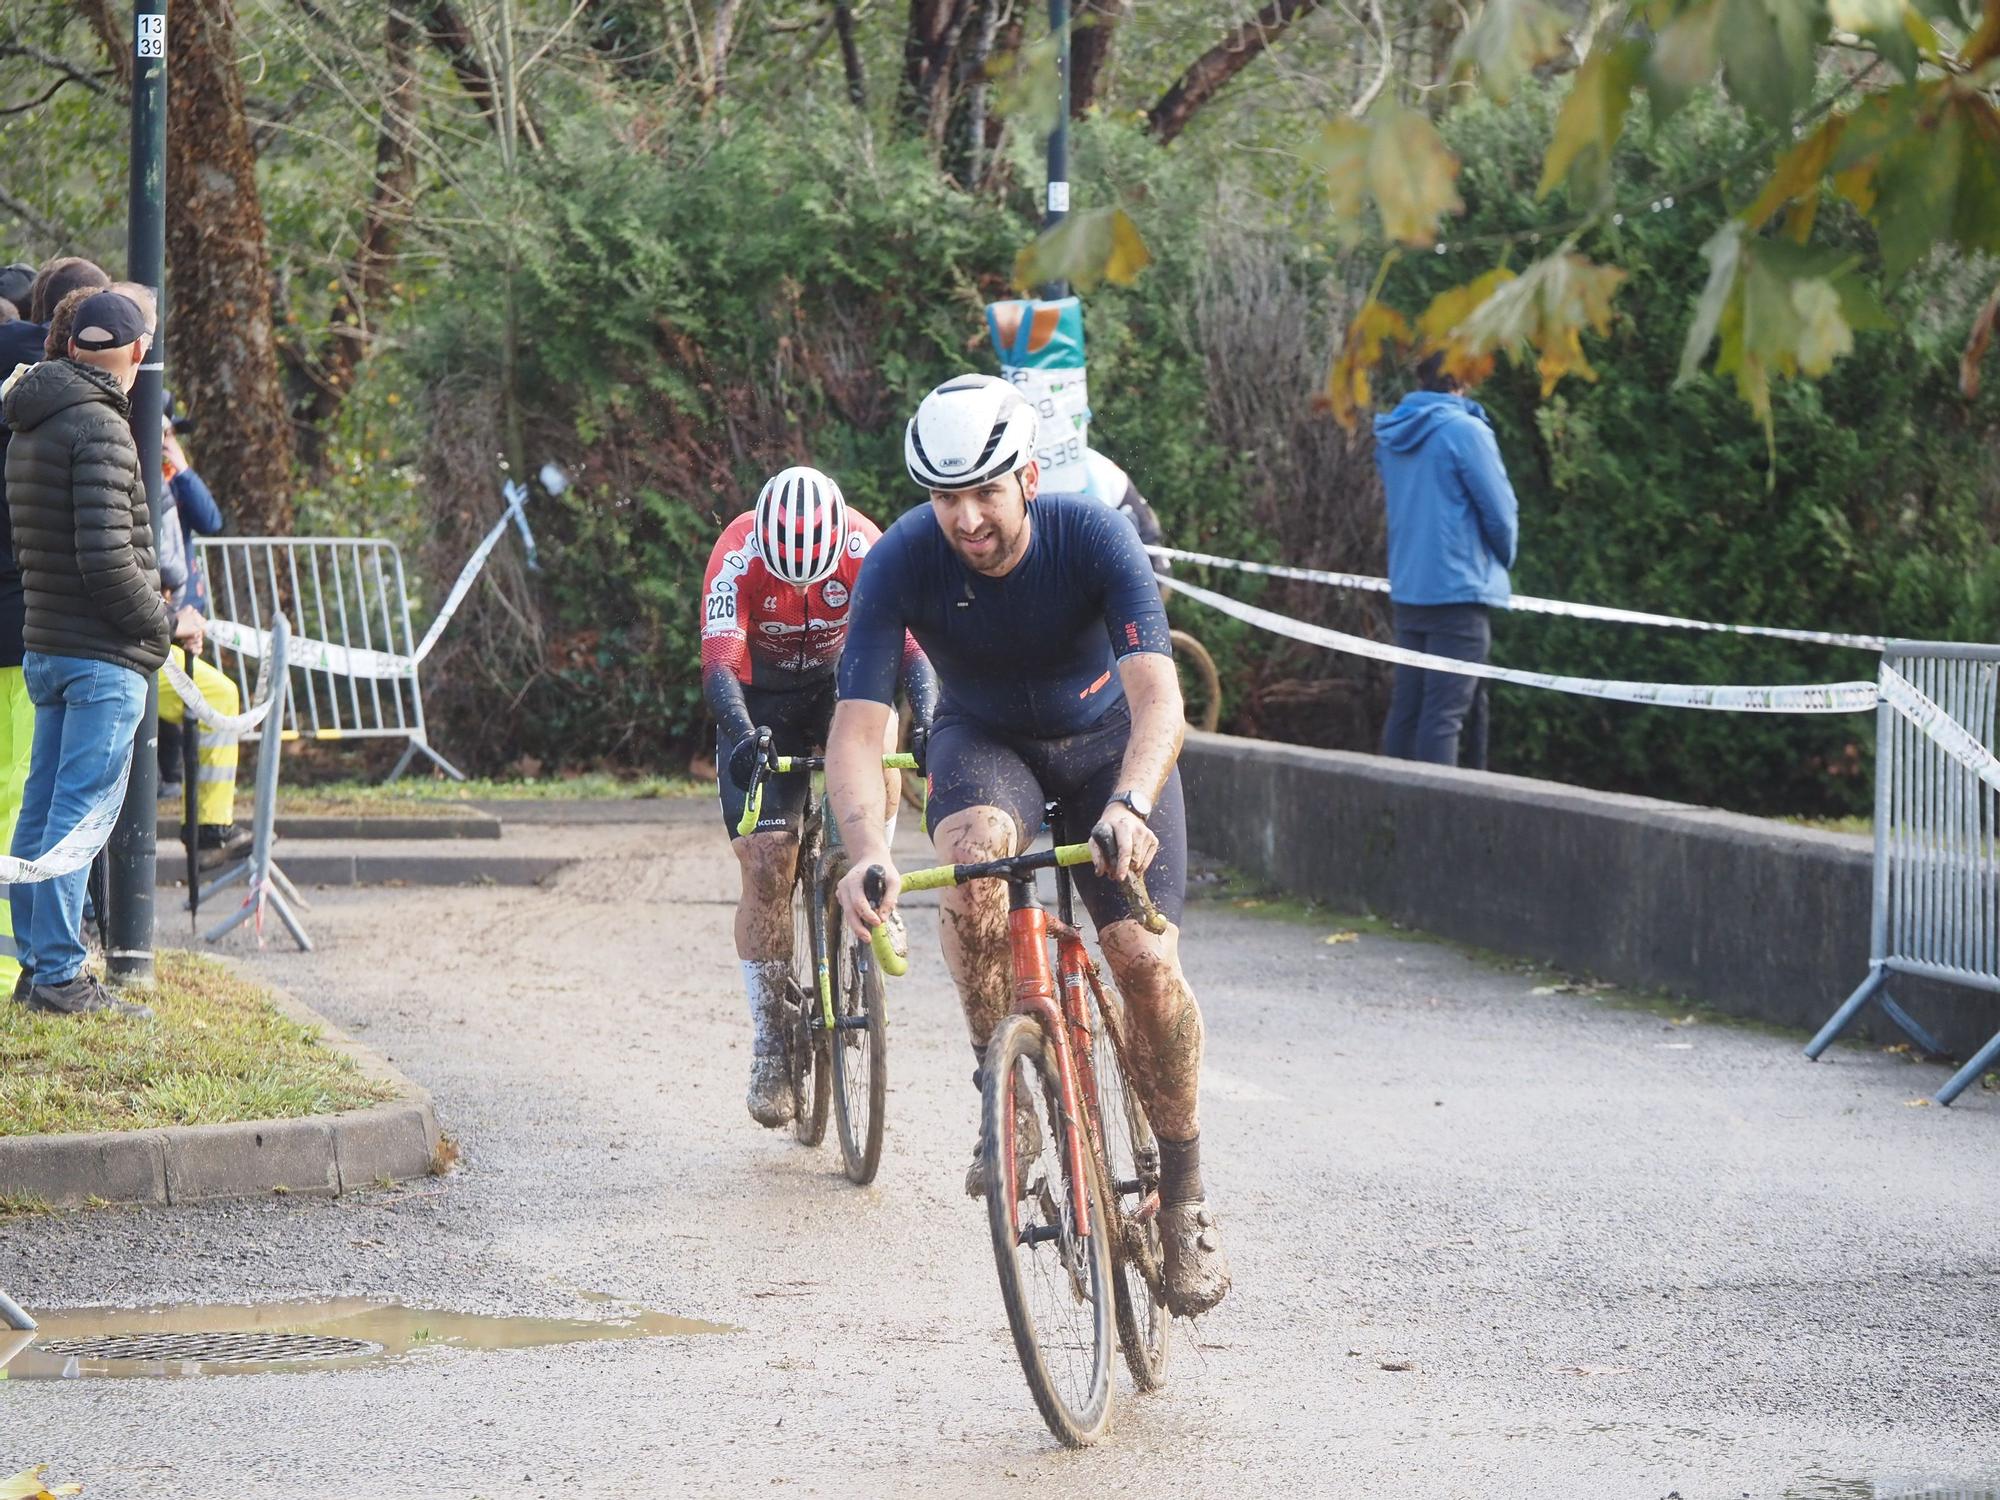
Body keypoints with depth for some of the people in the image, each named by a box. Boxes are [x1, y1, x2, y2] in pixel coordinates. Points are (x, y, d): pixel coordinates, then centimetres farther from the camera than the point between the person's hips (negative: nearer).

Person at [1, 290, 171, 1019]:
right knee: (79, 811, -7)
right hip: (104, 654, -9)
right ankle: (60, 973, -7)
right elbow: (106, 557, -22)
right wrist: (159, 623, -6)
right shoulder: (100, 428, -16)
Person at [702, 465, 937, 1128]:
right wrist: (744, 738, -57)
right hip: (762, 698, -1)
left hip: (841, 677, 1)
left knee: (876, 745, -32)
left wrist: (931, 722, -51)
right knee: (765, 864, -12)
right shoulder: (737, 555, -30)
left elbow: (908, 641, -33)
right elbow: (719, 661, -39)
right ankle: (769, 1045, -2)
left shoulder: (864, 547, -27)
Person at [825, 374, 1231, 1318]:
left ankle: (1183, 1197, 3)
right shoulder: (902, 562, -27)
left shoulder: (1092, 538, -30)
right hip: (984, 740, 0)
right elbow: (856, 728, -32)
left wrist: (1131, 805, -60)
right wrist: (867, 850, -51)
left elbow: (1156, 693, -40)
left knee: (1147, 964, -16)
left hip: (1107, 740, 0)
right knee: (974, 851, -36)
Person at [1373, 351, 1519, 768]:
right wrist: (1501, 562, 9)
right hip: (1459, 589, -7)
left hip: (1406, 589, 7)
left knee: (1405, 707, 11)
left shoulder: (1390, 436, 8)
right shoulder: (1464, 431, -14)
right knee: (1443, 715, -7)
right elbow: (1501, 512, -10)